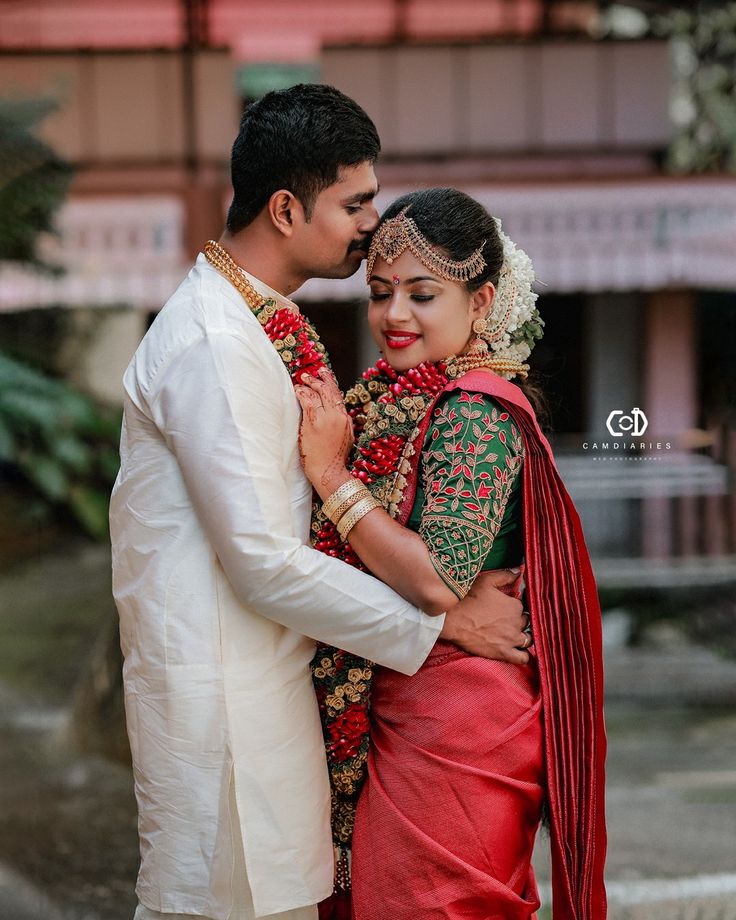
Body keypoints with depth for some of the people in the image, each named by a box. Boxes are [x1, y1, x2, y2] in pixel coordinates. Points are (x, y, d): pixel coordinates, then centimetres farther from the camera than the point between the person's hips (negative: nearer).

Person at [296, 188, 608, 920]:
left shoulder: (475, 413, -17)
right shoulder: (397, 398, 9)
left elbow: (438, 579, -26)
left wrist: (333, 474, -20)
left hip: (452, 719, -9)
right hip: (395, 712, 9)